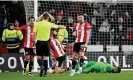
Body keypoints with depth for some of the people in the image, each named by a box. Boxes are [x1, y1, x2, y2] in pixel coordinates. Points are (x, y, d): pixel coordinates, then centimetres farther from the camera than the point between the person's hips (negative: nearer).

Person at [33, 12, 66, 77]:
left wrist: (34, 41, 7)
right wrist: (65, 27, 31)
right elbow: (58, 26, 14)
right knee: (45, 58, 5)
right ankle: (45, 72, 5)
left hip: (39, 42, 0)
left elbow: (34, 34, -5)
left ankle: (41, 66, -20)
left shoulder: (37, 24, -1)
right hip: (46, 42, 0)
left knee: (39, 57, 7)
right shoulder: (49, 24, -1)